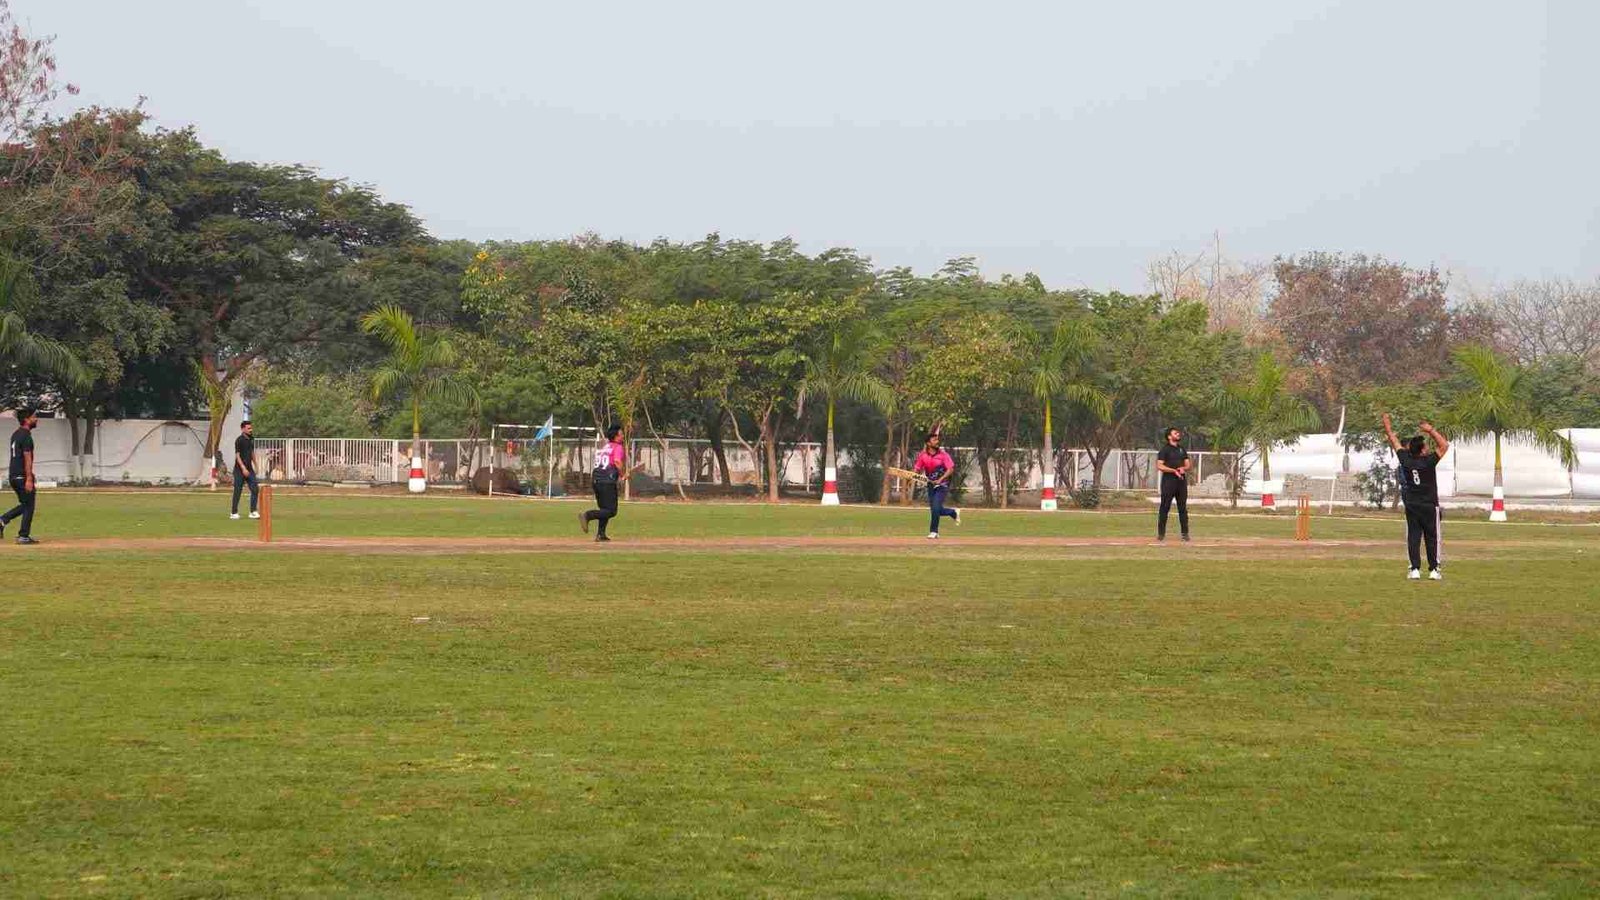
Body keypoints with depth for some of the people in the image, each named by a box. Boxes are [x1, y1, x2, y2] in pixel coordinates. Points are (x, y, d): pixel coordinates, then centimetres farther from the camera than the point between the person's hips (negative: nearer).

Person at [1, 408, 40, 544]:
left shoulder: (15, 434, 15)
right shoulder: (26, 436, -15)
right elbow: (27, 458, -20)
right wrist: (29, 479, -23)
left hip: (13, 476, 9)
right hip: (22, 476, -9)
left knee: (24, 505, 19)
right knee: (28, 506, 0)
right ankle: (23, 536, 3)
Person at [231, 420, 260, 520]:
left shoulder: (251, 439, 10)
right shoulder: (239, 440, -12)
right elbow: (237, 455, -16)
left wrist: (255, 465, 20)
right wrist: (243, 468, -24)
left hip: (249, 468, 7)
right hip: (239, 470, -7)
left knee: (255, 489, 0)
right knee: (237, 491, -1)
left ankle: (253, 512, 4)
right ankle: (234, 513, 8)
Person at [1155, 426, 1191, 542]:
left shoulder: (1182, 449, 17)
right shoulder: (1165, 450, -1)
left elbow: (1188, 464, 17)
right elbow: (1159, 465, -11)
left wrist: (1183, 468, -7)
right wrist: (1174, 470, -19)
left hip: (1181, 480, 5)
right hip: (1168, 480, -5)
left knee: (1183, 507, 5)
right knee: (1165, 507, -3)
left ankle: (1185, 533, 8)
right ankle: (1161, 533, 1)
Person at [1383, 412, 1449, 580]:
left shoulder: (1406, 460, -5)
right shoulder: (1428, 462, -16)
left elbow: (1394, 441, 6)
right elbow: (1444, 445, -14)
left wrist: (1387, 424, 16)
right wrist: (1431, 431, -11)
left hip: (1411, 506, 3)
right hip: (1429, 506, -3)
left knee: (1413, 537, 3)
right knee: (1431, 538, 3)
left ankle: (1415, 569, -2)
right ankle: (1433, 570, 3)